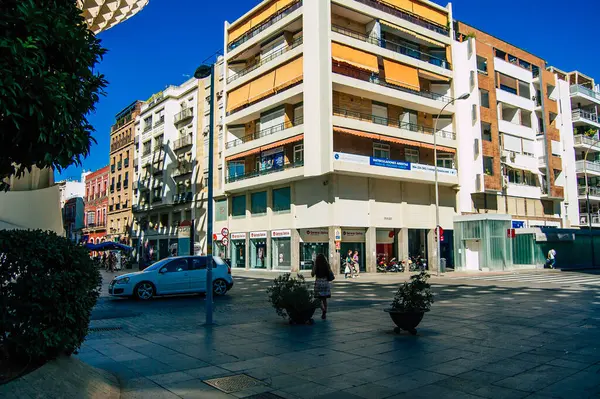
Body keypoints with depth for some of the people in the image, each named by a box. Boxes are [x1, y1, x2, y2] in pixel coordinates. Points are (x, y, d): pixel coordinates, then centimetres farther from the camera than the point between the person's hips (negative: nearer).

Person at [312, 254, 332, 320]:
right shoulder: (327, 265, 0)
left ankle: (323, 310, -20)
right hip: (326, 282, 3)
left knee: (319, 298, 5)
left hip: (318, 282, -3)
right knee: (324, 299, 12)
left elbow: (312, 274, -6)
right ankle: (324, 314, 13)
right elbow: (331, 274, 3)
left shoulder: (316, 265, -7)